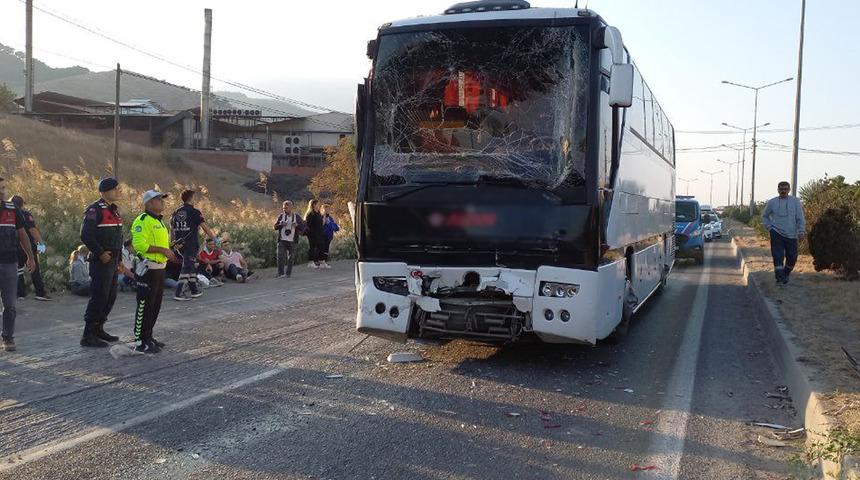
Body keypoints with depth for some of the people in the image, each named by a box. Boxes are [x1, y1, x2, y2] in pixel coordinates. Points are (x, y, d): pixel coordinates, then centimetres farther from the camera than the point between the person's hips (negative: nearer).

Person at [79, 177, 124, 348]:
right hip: (101, 262, -9)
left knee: (110, 297, 14)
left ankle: (98, 329, 25)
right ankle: (88, 335, -2)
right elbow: (86, 235, -20)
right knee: (98, 297, -8)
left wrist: (119, 259, 18)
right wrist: (101, 253, -20)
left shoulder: (115, 210, 16)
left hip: (112, 261, 9)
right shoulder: (95, 210, -13)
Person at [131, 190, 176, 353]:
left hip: (160, 268, 10)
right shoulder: (142, 221, -14)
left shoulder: (160, 221, 18)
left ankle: (148, 337, 25)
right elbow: (140, 244, -24)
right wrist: (163, 250, -23)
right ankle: (140, 342, 1)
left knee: (155, 306, 15)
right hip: (148, 269, -10)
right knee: (145, 306, -5)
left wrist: (169, 251, 13)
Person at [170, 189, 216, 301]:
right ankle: (179, 293, -10)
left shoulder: (176, 213, 10)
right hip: (192, 244, -7)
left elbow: (172, 228, 10)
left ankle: (194, 290, 24)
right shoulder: (194, 212, -9)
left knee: (190, 266, 18)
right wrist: (215, 238, 1)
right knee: (187, 267, -5)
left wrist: (175, 242, 15)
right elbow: (205, 228, -9)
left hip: (181, 245, 7)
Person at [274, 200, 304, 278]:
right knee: (280, 257, -10)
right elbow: (275, 226, 5)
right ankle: (281, 273, -6)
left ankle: (288, 273, 15)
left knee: (291, 257, 4)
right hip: (282, 240, 0)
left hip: (292, 241, 0)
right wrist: (281, 225, -13)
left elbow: (303, 227, 3)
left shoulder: (296, 216, 4)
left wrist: (297, 225, -16)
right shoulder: (281, 216, 6)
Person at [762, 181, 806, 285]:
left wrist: (801, 230, -6)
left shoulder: (795, 201, 3)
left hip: (791, 235, 1)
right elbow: (764, 216, 16)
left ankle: (786, 274, 29)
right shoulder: (772, 202, 5)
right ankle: (779, 278, -5)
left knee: (792, 258, 5)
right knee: (778, 257, -9)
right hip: (776, 234, -1)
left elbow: (800, 217, 3)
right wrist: (769, 227, 4)